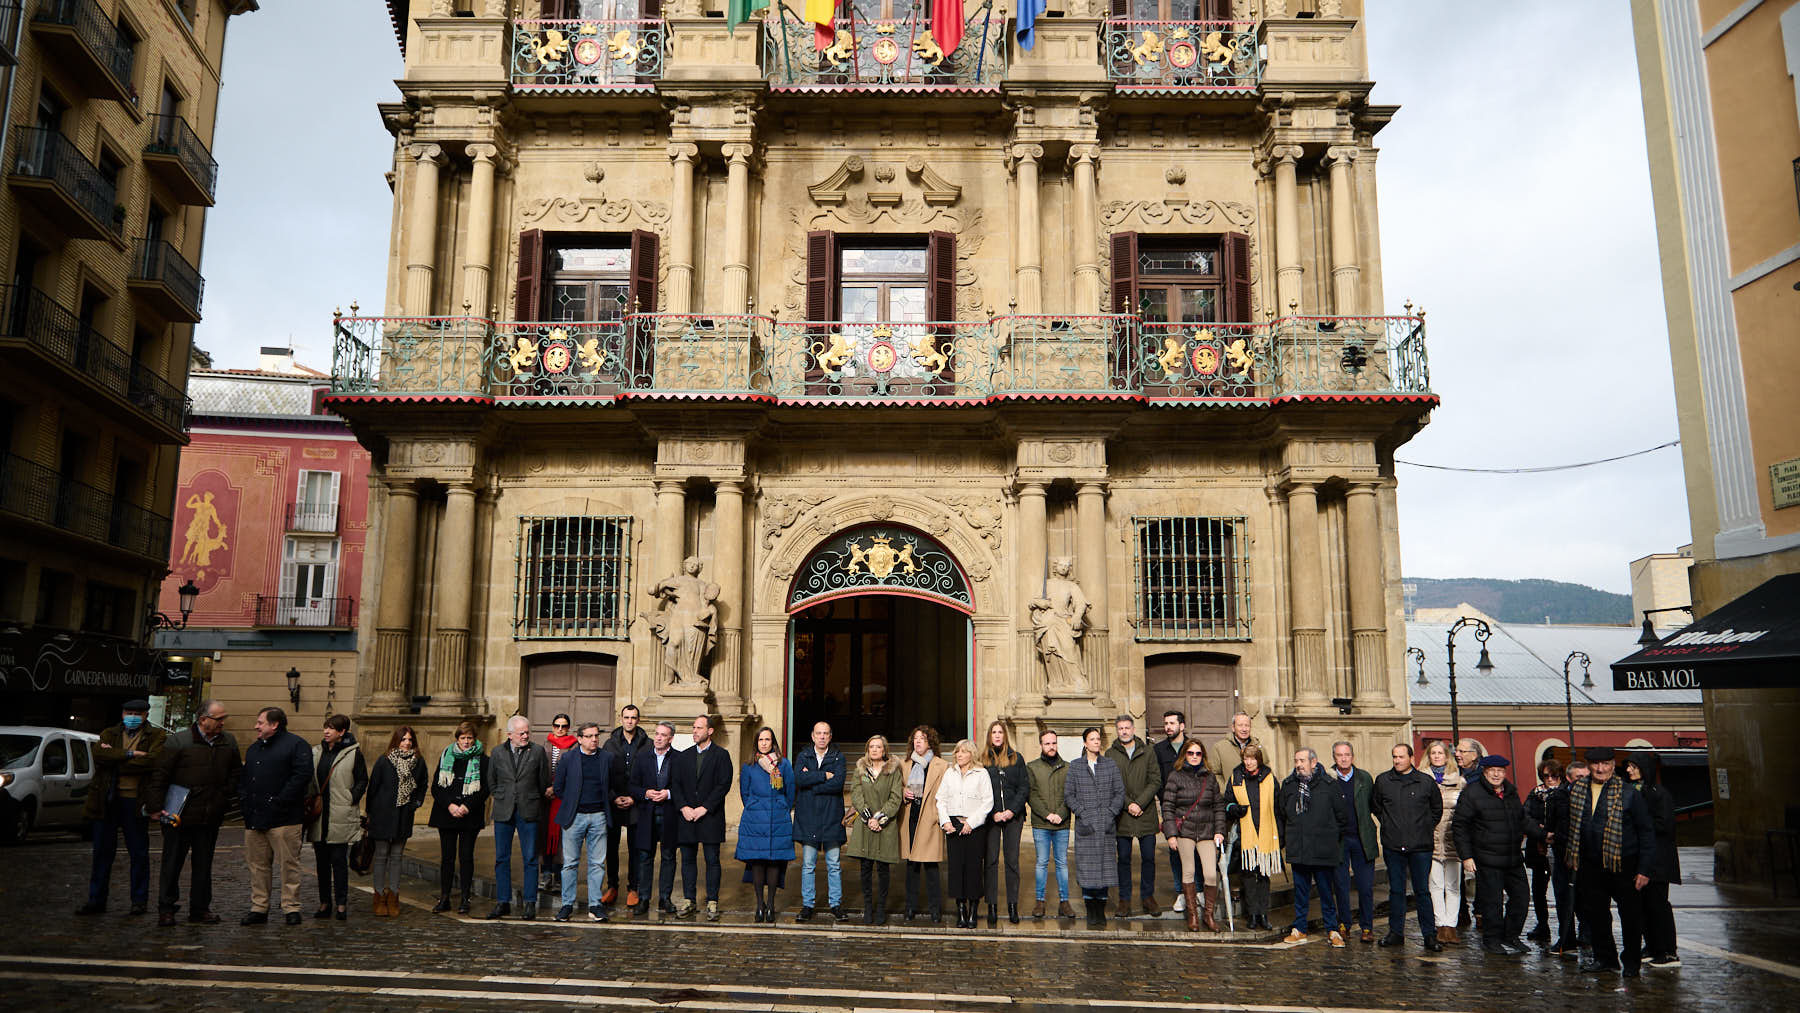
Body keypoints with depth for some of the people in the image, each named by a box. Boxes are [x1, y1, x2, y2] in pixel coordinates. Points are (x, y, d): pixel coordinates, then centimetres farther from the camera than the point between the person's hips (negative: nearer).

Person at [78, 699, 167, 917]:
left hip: (135, 800, -3)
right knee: (102, 851, 9)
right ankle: (96, 900, 18)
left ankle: (139, 900, 13)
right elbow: (98, 754, -8)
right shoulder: (109, 734, 12)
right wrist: (130, 754, -17)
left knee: (139, 853, 4)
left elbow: (152, 760, -15)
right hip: (106, 800, 3)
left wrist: (114, 759, -10)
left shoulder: (156, 736, 3)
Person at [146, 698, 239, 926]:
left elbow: (236, 773, 18)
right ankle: (166, 909, 15)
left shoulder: (229, 742, 7)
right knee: (172, 863, 4)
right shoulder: (178, 741, -9)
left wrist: (226, 799, 9)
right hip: (179, 816, -4)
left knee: (204, 865, 11)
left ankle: (200, 909, 21)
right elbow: (159, 775, -8)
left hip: (211, 818, 4)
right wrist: (155, 807, -11)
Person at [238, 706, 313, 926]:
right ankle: (259, 908, 17)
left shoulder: (296, 745, -4)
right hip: (254, 818, 7)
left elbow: (302, 775, -13)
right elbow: (243, 777, 25)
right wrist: (243, 799, 7)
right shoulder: (254, 748, 21)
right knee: (257, 864, 9)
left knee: (289, 864, -4)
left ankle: (291, 907, 2)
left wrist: (280, 801, -16)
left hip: (283, 818, -7)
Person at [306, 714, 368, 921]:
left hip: (340, 817, -5)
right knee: (321, 860, 9)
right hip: (319, 815, 5)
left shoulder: (353, 753, -2)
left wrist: (351, 799, -10)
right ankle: (324, 903, 17)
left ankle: (341, 904, 2)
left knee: (339, 860, -3)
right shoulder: (315, 752, 11)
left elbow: (362, 781, 0)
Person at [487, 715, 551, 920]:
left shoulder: (538, 751, 0)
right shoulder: (498, 752, 5)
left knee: (530, 859, 0)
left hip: (528, 811, -2)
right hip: (503, 811, 2)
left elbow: (544, 783, 6)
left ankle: (530, 903, 6)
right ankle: (502, 902, 14)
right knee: (502, 858, 6)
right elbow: (492, 780, 16)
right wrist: (501, 798, 12)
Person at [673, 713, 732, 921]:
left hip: (711, 817, -4)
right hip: (687, 816, 4)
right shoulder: (684, 756, 13)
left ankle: (712, 903, 4)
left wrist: (705, 808, -13)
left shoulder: (721, 755, 0)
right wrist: (684, 807, -7)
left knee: (712, 860, -1)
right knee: (688, 859, 7)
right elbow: (676, 784, 8)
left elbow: (724, 785, -8)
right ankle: (688, 902, 14)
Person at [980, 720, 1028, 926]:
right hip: (990, 817, 0)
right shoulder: (983, 760, 6)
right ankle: (992, 907, 3)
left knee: (1012, 860, 1)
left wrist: (1012, 810, -7)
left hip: (1013, 816, 0)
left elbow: (1024, 787, 4)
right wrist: (993, 813, -9)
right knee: (990, 860, -1)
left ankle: (1013, 905, 6)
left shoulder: (1016, 758, 8)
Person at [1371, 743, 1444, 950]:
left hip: (1420, 847, -2)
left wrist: (1427, 828, 13)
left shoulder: (1426, 782, 0)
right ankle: (1396, 932, 16)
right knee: (1396, 890, 8)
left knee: (1422, 891, 2)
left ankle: (1429, 934, 9)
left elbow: (1437, 808, 16)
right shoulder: (1382, 780, 4)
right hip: (1392, 846, 2)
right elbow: (1374, 805, 19)